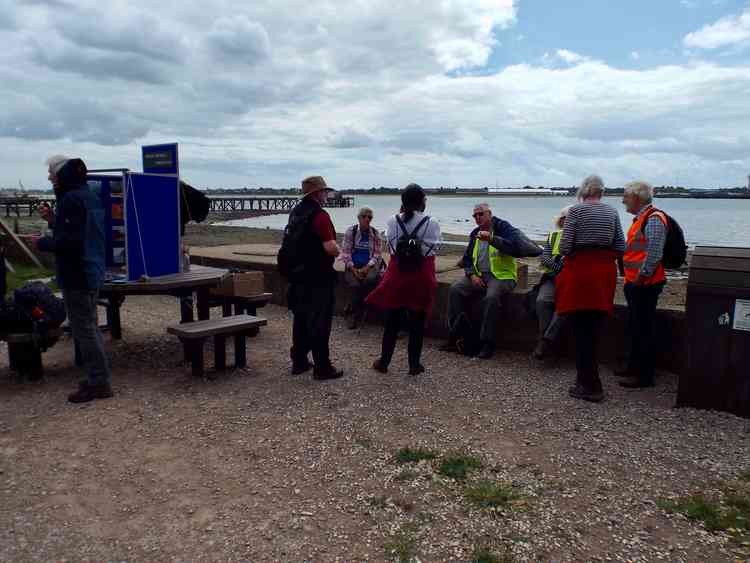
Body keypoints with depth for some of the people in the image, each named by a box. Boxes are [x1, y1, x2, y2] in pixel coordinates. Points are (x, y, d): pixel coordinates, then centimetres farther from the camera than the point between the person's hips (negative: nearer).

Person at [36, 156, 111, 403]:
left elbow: (70, 241, -23)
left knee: (83, 330, -3)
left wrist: (43, 243, -8)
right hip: (93, 272, 10)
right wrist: (54, 221, 16)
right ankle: (99, 377, 25)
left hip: (76, 276, -10)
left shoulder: (71, 199, -17)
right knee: (91, 326, 17)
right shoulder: (91, 197, 13)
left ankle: (99, 382, 3)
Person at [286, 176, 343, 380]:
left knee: (300, 319, 16)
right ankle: (322, 367, 6)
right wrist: (337, 249, -2)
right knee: (320, 322, -1)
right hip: (318, 278, -8)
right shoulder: (319, 215, -18)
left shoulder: (295, 212, 10)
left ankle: (299, 361, 26)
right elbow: (330, 247, -25)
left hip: (298, 276, 8)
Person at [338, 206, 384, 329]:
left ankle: (356, 314, -11)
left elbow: (377, 254, 3)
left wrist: (367, 267, -13)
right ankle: (357, 313, -3)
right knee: (355, 284, -30)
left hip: (369, 266, 1)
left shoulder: (375, 233, 5)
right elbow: (345, 251, -2)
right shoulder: (351, 231, 1)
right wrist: (353, 269, -12)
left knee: (370, 279, -31)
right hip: (352, 266, -1)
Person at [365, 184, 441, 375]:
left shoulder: (393, 221, -5)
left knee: (392, 320, 13)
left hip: (397, 275, 2)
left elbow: (391, 246, 1)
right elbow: (434, 248, -5)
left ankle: (384, 362, 21)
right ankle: (414, 365, 17)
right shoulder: (431, 223, -10)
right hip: (421, 277, -1)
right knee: (417, 322, 9)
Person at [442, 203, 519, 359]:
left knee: (491, 298, -35)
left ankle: (487, 344, -23)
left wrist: (491, 238, -35)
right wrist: (472, 275, 0)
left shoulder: (503, 227, -4)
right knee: (455, 290, -16)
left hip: (502, 276, -6)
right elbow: (467, 258, 19)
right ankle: (456, 337, -12)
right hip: (479, 275, 6)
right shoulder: (475, 234, 16)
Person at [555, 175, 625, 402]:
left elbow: (565, 246, -12)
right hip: (604, 274, 5)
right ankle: (587, 377, 24)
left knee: (582, 330, 0)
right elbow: (621, 248, 5)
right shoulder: (612, 212, 8)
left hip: (580, 272, -5)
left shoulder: (576, 210, -6)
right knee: (594, 329, 13)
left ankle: (590, 386, 2)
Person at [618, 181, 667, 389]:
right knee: (635, 327, 18)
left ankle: (644, 376, 5)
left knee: (643, 329, -3)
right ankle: (634, 367, 30)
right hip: (635, 284, 10)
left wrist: (640, 278, -20)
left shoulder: (653, 219, -16)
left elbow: (653, 254, -24)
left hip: (645, 284, -10)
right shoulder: (640, 218, 16)